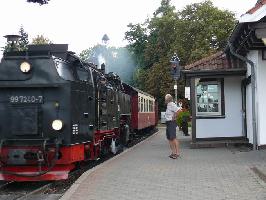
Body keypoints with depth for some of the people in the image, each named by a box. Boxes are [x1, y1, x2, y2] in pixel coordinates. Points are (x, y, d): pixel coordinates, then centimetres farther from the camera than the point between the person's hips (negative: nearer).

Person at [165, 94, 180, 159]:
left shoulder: (172, 105, -14)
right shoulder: (168, 105, 17)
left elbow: (177, 111, -28)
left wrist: (173, 118, -18)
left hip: (171, 123, -10)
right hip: (168, 123, 10)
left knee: (173, 138, -13)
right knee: (169, 138, 10)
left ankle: (178, 152, -11)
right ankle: (173, 152, 14)